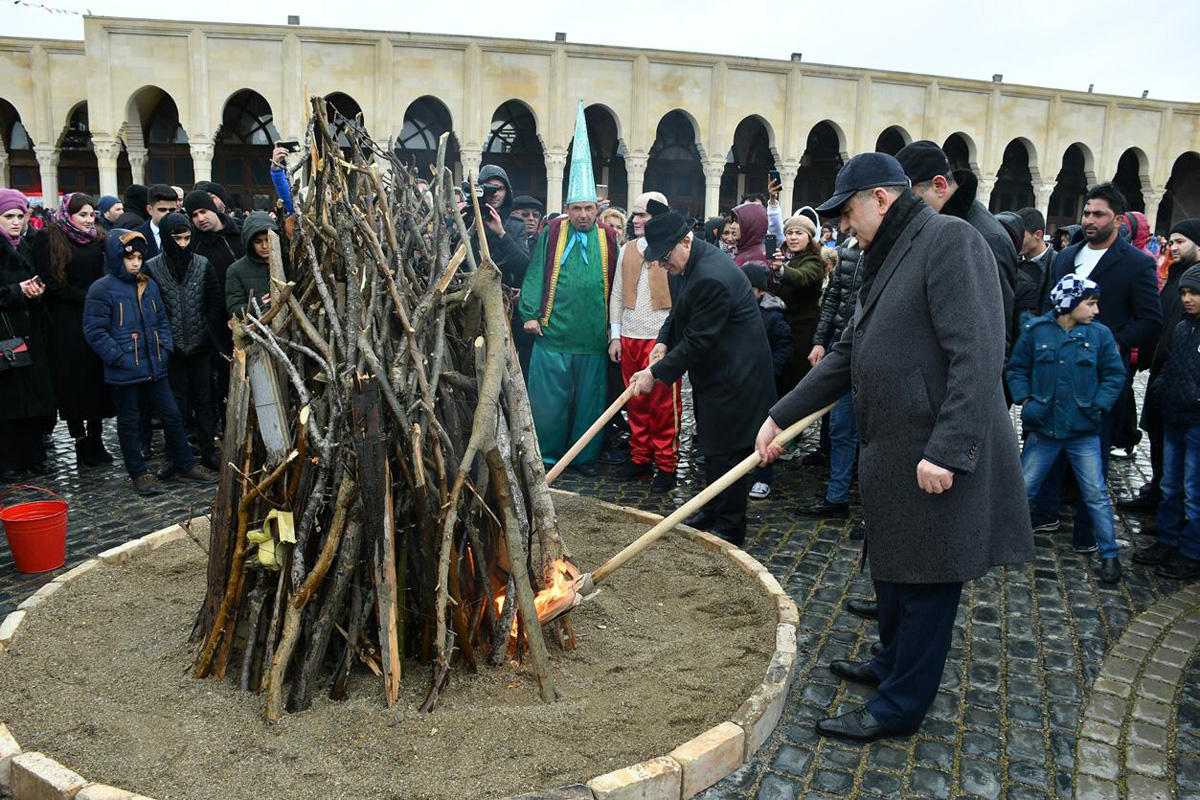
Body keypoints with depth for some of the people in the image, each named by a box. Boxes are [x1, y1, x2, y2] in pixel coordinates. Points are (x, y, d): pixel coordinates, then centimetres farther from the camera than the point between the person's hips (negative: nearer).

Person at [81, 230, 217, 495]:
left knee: (172, 416, 10)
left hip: (155, 368, 5)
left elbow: (161, 321, 18)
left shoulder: (149, 285, 9)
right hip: (124, 372, -5)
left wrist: (164, 348, 5)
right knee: (129, 423, 8)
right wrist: (118, 357, -15)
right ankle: (139, 474, 18)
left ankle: (186, 465, 21)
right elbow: (94, 331, -10)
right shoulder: (102, 289, -8)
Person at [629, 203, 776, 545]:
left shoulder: (712, 277, -28)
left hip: (733, 377, -10)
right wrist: (664, 341, 3)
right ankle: (711, 513, 34)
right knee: (712, 448, 20)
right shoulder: (695, 262, 5)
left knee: (725, 452, -1)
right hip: (713, 373, 10)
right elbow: (680, 312, 20)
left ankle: (728, 529, 12)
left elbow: (698, 341, -24)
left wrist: (656, 372, -18)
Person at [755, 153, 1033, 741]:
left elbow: (978, 355, -22)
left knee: (924, 578, 4)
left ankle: (900, 706, 18)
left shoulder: (950, 240, -14)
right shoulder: (887, 260, 17)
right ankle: (892, 663, 42)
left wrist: (946, 451, -25)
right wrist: (780, 416, 17)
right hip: (892, 450, 10)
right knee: (890, 564, 22)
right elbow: (848, 354, 19)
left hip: (937, 456, -9)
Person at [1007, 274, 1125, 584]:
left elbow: (1115, 375, 4)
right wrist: (1025, 401, -5)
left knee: (1096, 494, 4)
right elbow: (1016, 369, 5)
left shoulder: (1100, 334, -2)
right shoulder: (1035, 331, -4)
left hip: (1084, 433, 0)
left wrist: (1097, 406, -6)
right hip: (1042, 429, 0)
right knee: (1022, 489, 7)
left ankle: (1109, 555, 17)